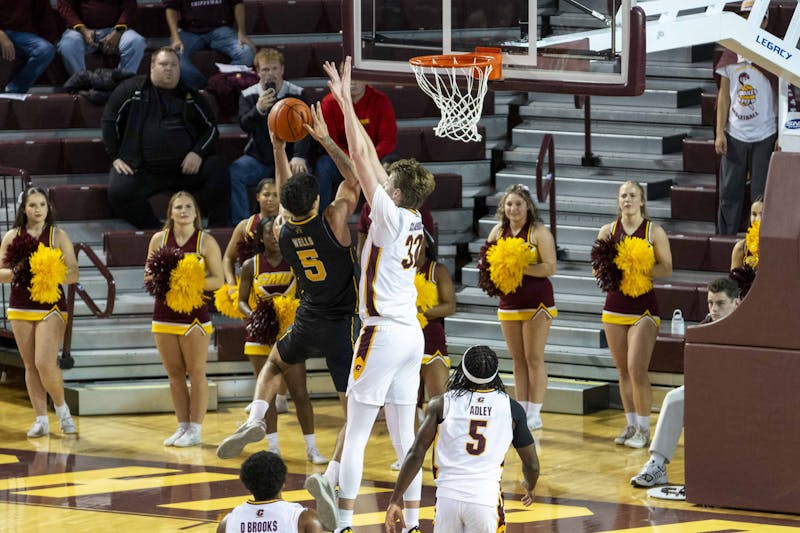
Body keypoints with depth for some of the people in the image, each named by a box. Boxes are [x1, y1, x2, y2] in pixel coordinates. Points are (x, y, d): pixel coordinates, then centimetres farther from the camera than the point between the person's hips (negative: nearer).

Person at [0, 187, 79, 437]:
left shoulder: (58, 235, 0)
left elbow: (73, 274, -3)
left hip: (51, 306, -3)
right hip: (20, 307, 3)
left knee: (45, 364, -15)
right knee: (30, 366, 5)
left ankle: (61, 407, 10)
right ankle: (41, 419, 12)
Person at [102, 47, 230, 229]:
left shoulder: (190, 96, 14)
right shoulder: (131, 89, 7)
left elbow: (211, 127, 14)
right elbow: (110, 122, 8)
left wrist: (198, 152, -5)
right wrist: (116, 156, 0)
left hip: (185, 167, 2)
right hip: (141, 169, -2)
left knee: (218, 169, -23)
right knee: (118, 191, -30)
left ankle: (219, 228, -17)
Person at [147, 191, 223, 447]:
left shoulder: (206, 241, -4)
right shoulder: (159, 239, 4)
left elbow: (218, 280, -6)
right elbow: (148, 275, 10)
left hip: (194, 314, -4)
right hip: (165, 313, 4)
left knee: (196, 373, -1)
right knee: (174, 374, 8)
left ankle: (195, 430, 4)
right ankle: (182, 427, 16)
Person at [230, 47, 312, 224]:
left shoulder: (297, 94, 2)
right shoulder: (248, 95, 5)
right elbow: (244, 125, -12)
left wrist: (299, 157, -27)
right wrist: (258, 109, -33)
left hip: (289, 158, -1)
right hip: (258, 158, 2)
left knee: (301, 175, -34)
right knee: (232, 173, -26)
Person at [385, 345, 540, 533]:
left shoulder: (441, 405, 6)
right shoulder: (512, 408, 9)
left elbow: (416, 454, 2)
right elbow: (532, 464, 18)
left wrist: (394, 501, 7)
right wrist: (530, 488, 40)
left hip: (448, 497, 1)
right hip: (486, 500, -1)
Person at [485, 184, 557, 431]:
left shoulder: (539, 232, -9)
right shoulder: (499, 231, 7)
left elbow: (550, 267, -16)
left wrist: (520, 268, -23)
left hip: (536, 303, -5)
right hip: (509, 302, 5)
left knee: (534, 359, -2)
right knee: (518, 361, 10)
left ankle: (534, 414, 1)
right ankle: (521, 411, 15)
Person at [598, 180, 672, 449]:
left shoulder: (654, 231, -3)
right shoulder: (608, 231, 6)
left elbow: (666, 268, -7)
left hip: (644, 308, -4)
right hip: (615, 304, 4)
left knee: (637, 369, -12)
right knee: (623, 371, 8)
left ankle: (644, 429, -3)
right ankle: (631, 424, 17)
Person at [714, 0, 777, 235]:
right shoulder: (731, 55, 6)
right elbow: (724, 96, 9)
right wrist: (720, 133, 2)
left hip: (765, 136, -2)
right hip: (735, 135, 2)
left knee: (762, 196, 0)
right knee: (729, 193, 5)